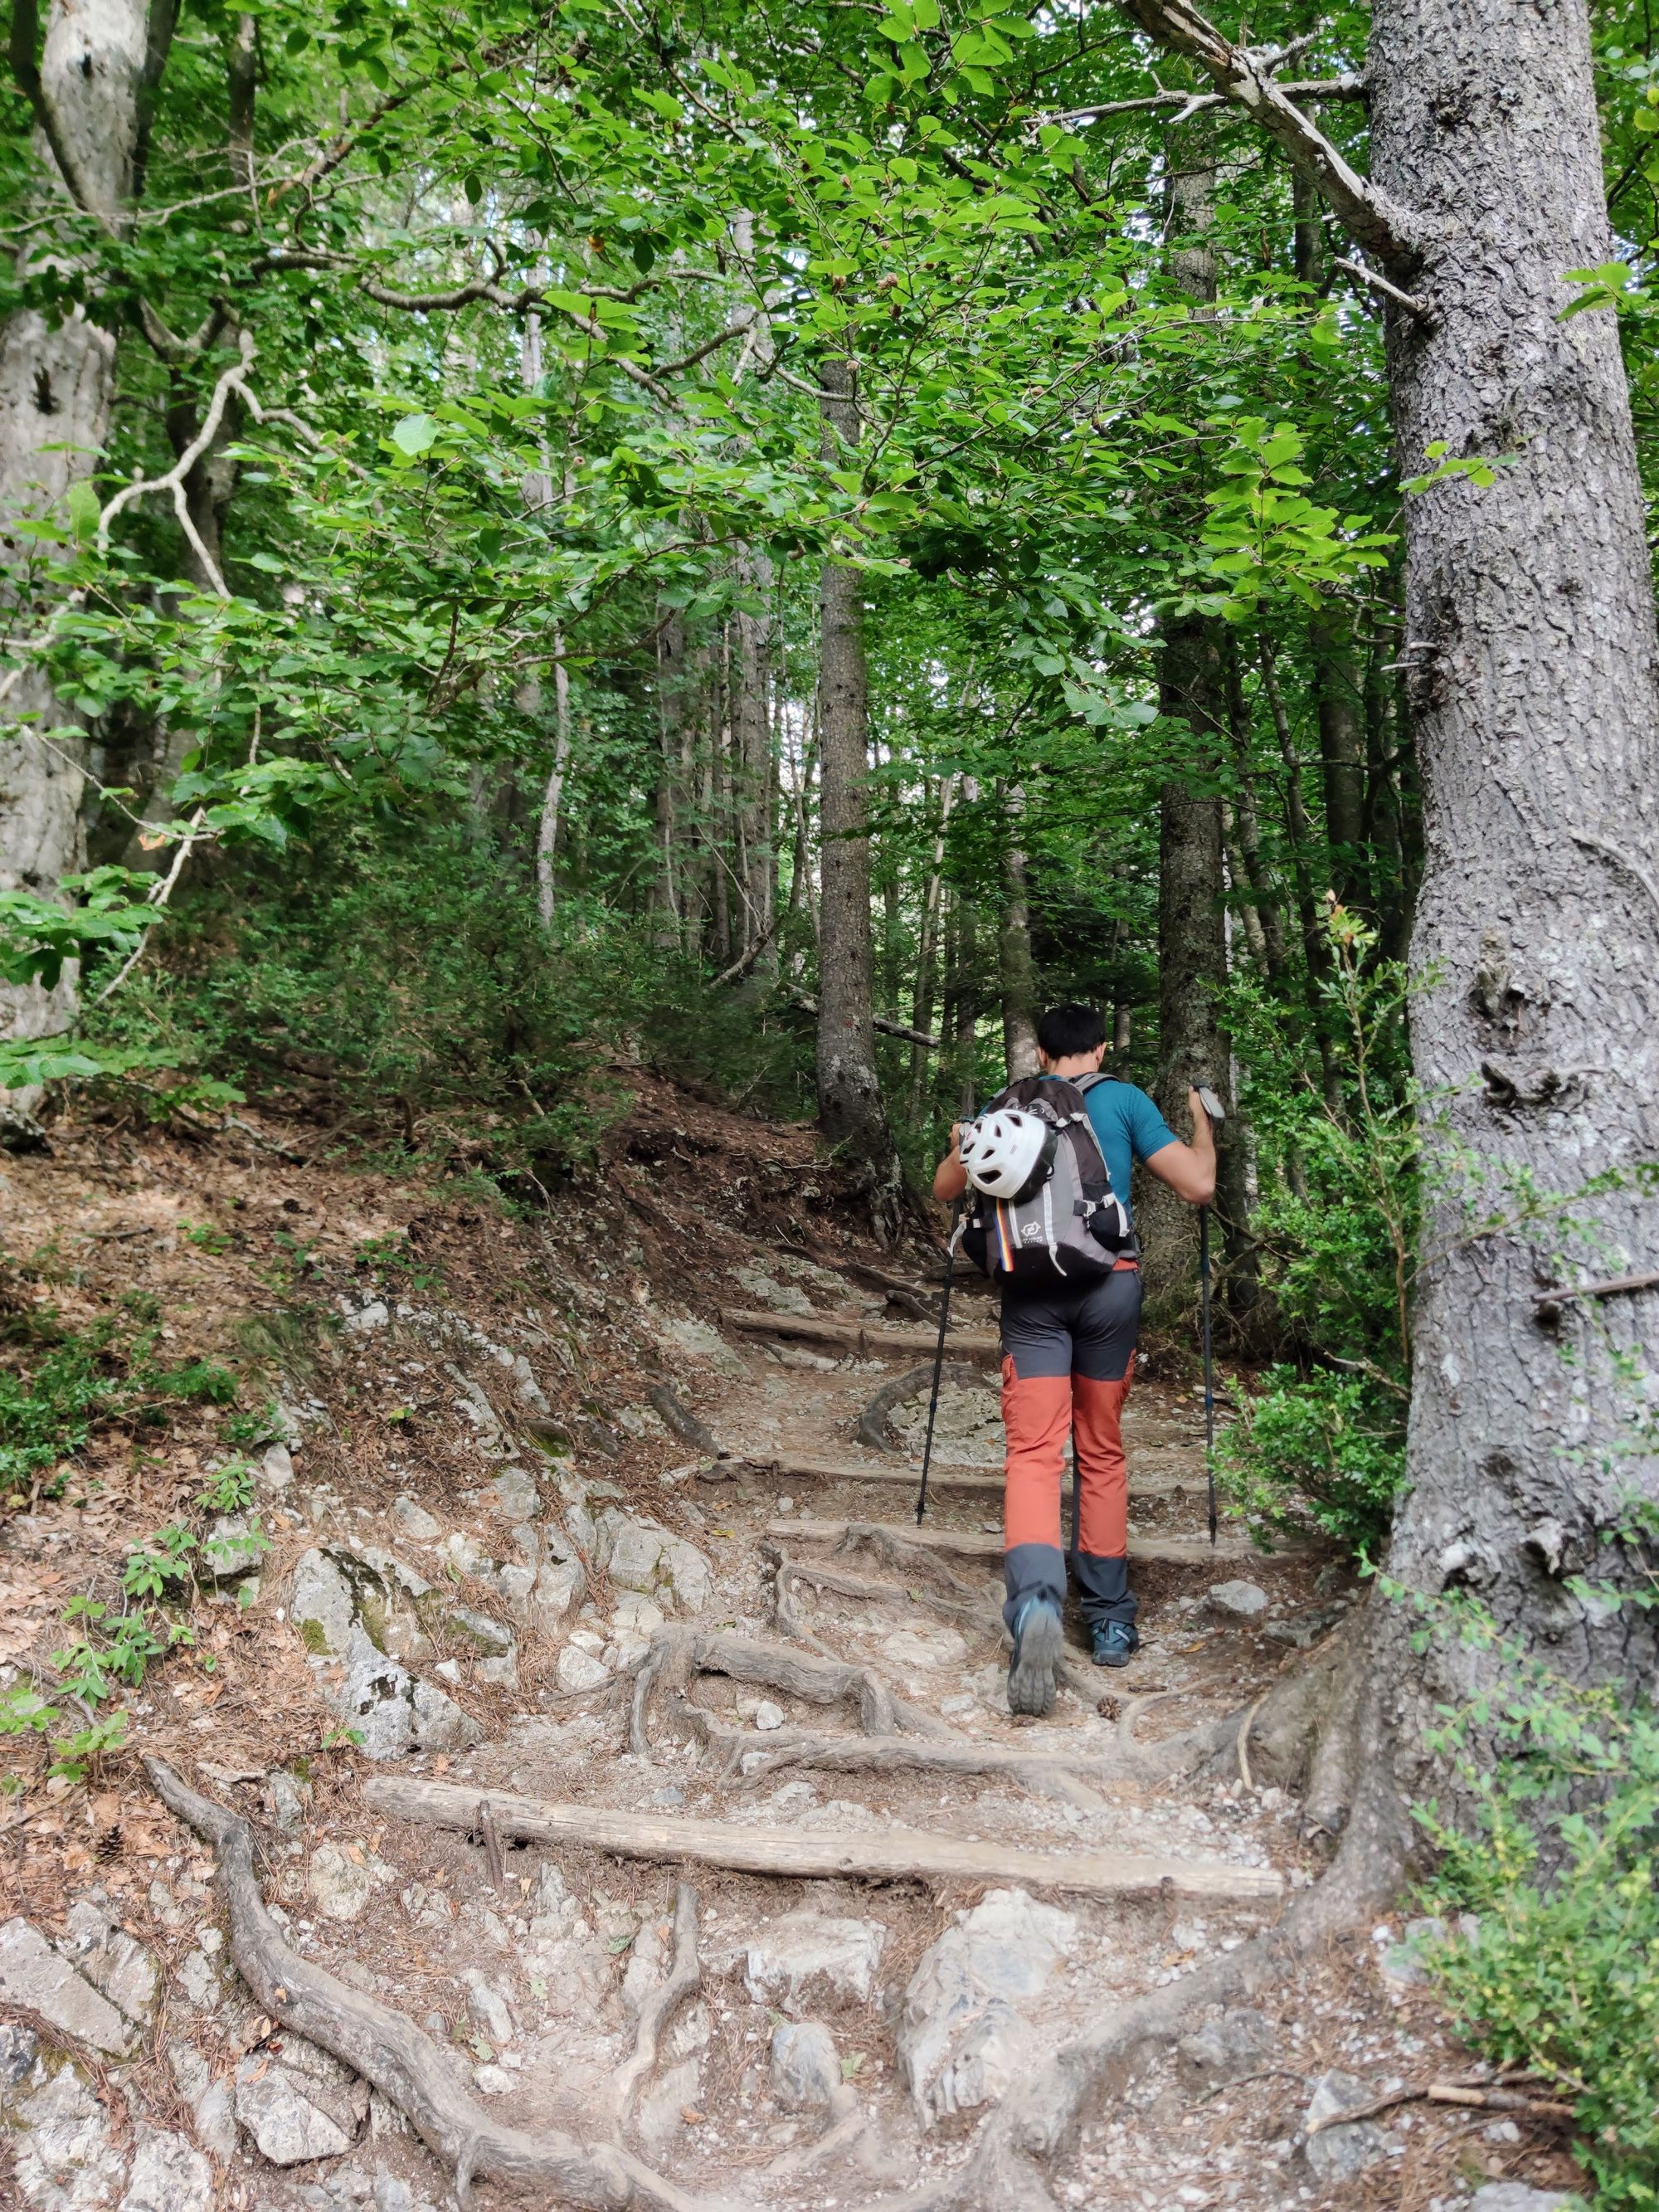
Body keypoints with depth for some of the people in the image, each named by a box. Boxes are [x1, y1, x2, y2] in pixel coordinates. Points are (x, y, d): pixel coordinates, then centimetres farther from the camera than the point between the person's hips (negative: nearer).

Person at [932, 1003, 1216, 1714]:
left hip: (1032, 1291, 0)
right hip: (1111, 1285, 0)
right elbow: (1198, 1186, 0)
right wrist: (1201, 1121, 19)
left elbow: (945, 1188, 17)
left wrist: (960, 1144, 38)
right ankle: (1109, 1620, 23)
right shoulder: (1125, 1101, 5)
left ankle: (1035, 1601, -30)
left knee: (1033, 1451, -5)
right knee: (1102, 1451, 14)